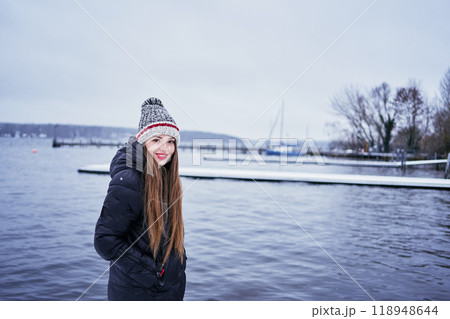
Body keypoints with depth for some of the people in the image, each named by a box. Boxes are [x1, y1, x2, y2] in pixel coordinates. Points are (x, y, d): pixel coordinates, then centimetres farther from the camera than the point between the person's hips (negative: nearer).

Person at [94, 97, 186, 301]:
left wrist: (177, 265, 5)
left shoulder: (168, 179, 2)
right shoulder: (127, 181, -20)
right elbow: (104, 241, -20)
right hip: (134, 291, -6)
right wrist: (149, 272, -18)